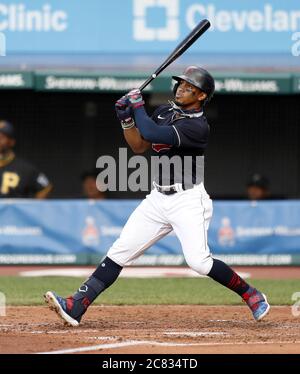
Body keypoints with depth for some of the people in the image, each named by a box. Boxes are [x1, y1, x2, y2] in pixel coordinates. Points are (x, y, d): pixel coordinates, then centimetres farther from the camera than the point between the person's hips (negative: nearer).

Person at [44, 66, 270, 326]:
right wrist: (127, 118, -1)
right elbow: (139, 146, 14)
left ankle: (250, 294, 1)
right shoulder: (164, 112, 9)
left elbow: (152, 134, -27)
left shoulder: (198, 126, -17)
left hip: (188, 200, -7)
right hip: (158, 198, 7)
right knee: (119, 253, -1)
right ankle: (76, 307, -6)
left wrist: (138, 106, -12)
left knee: (198, 261, -20)